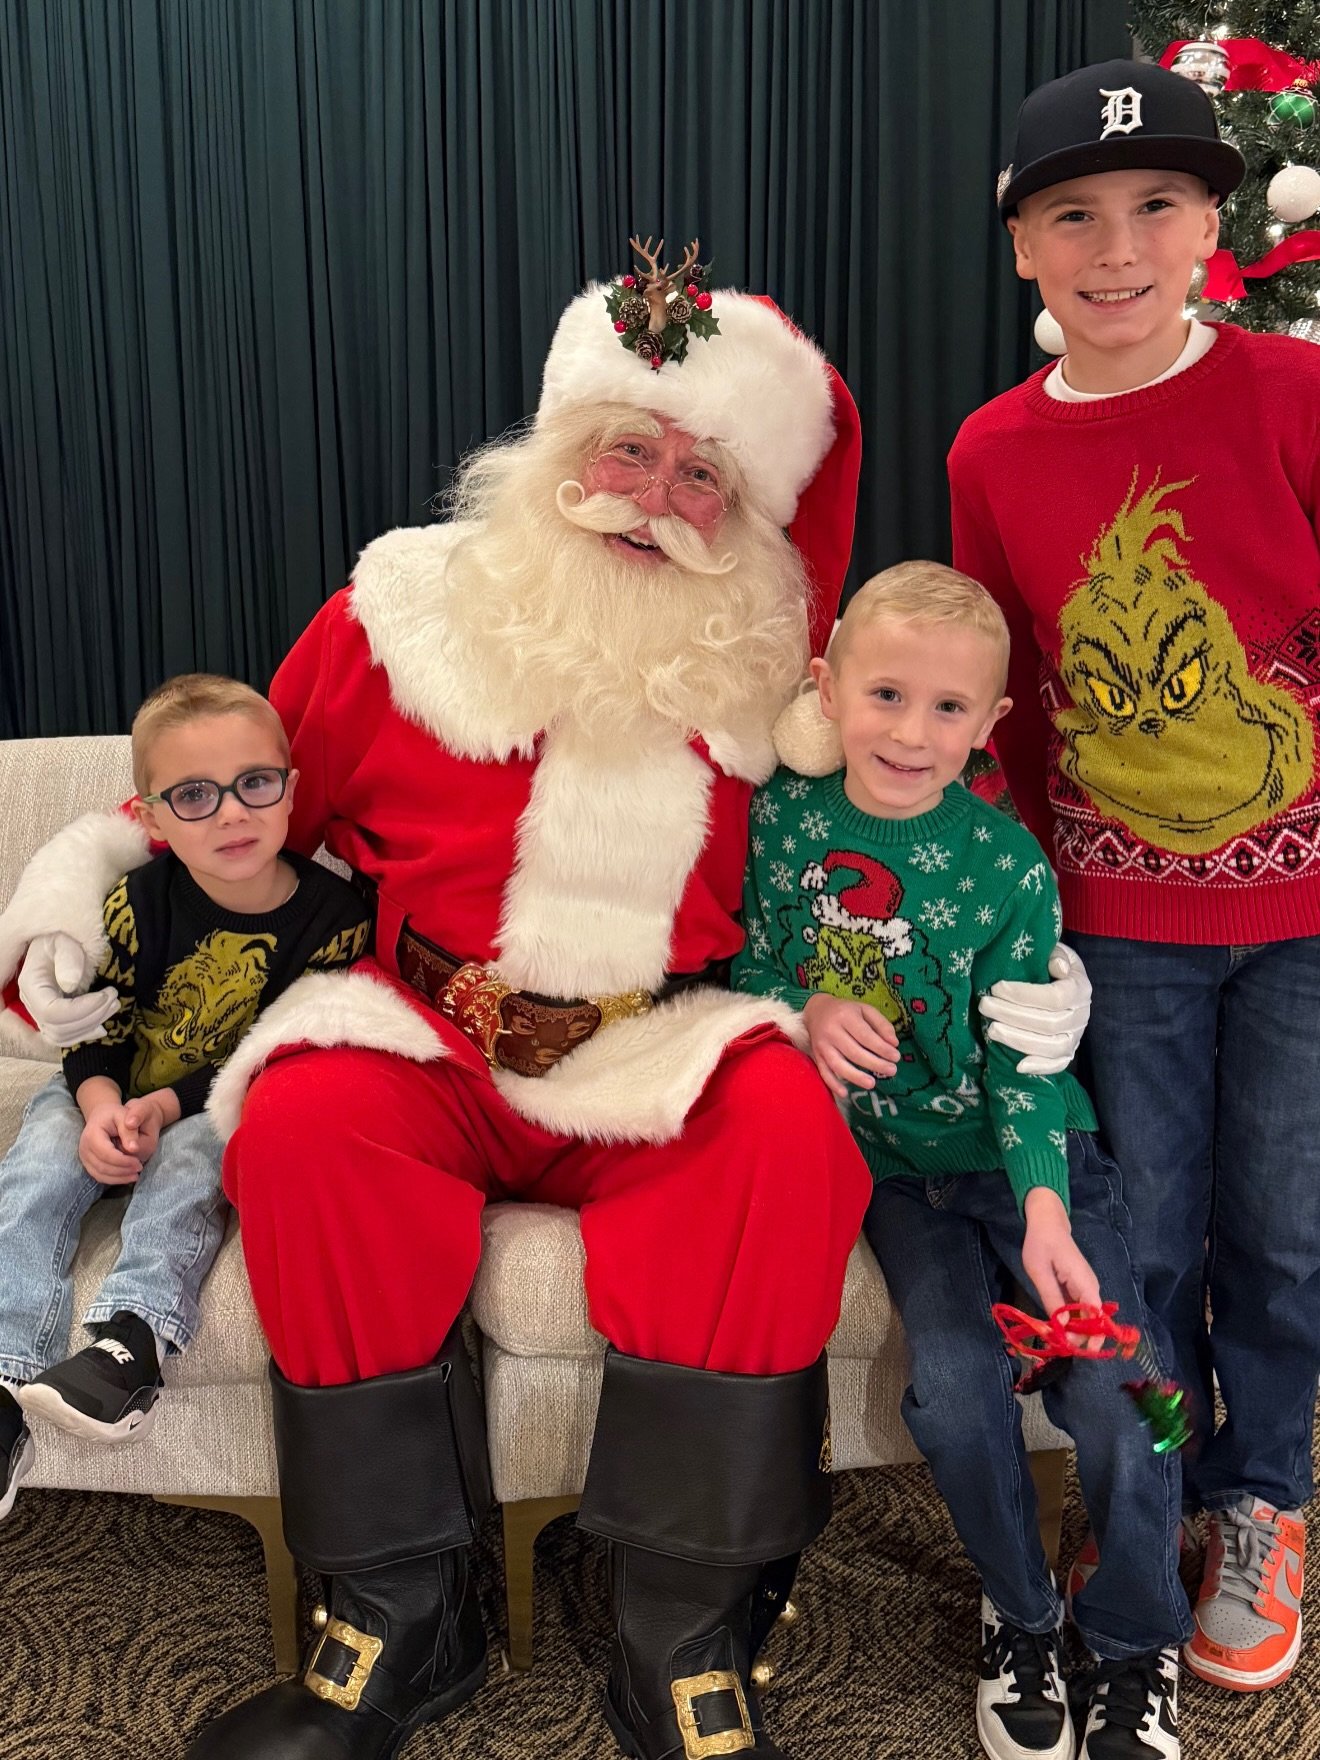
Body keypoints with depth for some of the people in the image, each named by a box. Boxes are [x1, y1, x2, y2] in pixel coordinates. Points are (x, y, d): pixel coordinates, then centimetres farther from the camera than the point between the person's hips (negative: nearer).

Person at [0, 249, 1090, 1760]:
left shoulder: (760, 656, 9)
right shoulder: (410, 611, 6)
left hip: (660, 1070, 1)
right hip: (434, 1056, 0)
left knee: (789, 1129, -31)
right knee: (307, 1124, -31)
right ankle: (400, 1624, -12)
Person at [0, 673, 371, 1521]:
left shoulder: (334, 916, -20)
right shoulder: (138, 903, -16)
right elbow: (96, 1027, -8)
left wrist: (167, 1107, -27)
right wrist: (101, 1107, -29)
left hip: (230, 1111, -1)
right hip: (112, 1095, 2)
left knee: (192, 1155, -33)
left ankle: (140, 1327, -43)